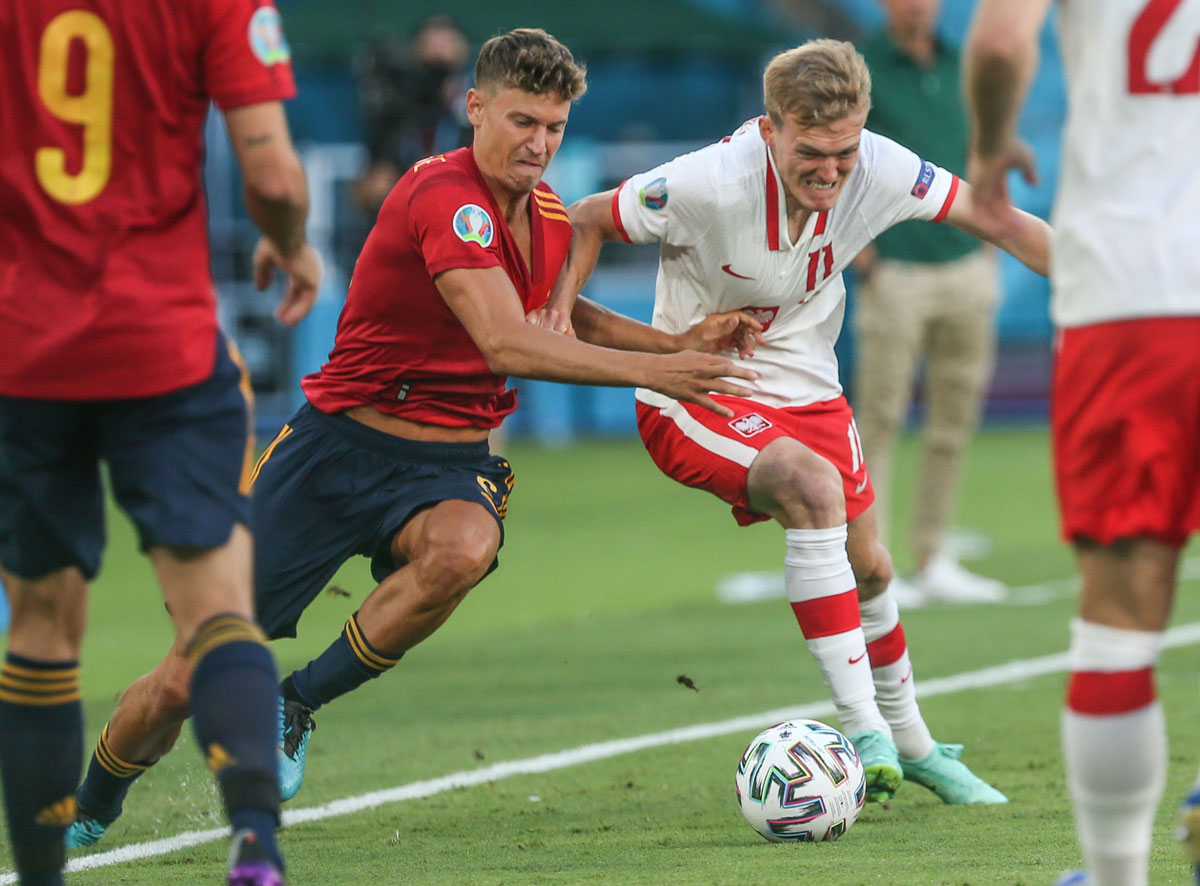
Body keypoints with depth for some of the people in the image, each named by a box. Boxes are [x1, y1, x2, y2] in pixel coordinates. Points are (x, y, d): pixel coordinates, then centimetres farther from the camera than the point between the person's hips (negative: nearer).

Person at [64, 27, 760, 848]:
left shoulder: (549, 216, 5)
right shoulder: (446, 197, -21)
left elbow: (556, 320, 27)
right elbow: (506, 345, -32)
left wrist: (681, 343, 14)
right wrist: (648, 371, -36)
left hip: (447, 463, 5)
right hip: (340, 443, -5)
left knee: (462, 550, -35)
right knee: (190, 680, -2)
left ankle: (296, 704, -12)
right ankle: (89, 810, 28)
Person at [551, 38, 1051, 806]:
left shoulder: (879, 171, -18)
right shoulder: (708, 186, -30)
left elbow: (993, 220, -5)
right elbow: (588, 221, -14)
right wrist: (558, 315, -29)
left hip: (805, 390, 6)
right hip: (694, 398, -6)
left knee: (869, 568, 13)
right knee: (814, 485, -32)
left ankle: (912, 746, 40)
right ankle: (863, 732, -30)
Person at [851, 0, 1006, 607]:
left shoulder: (960, 66, 12)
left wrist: (987, 248, 14)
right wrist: (859, 249, -13)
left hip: (966, 267, 5)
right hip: (896, 270, -5)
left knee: (955, 420, 6)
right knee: (879, 419, -6)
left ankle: (933, 561, 13)